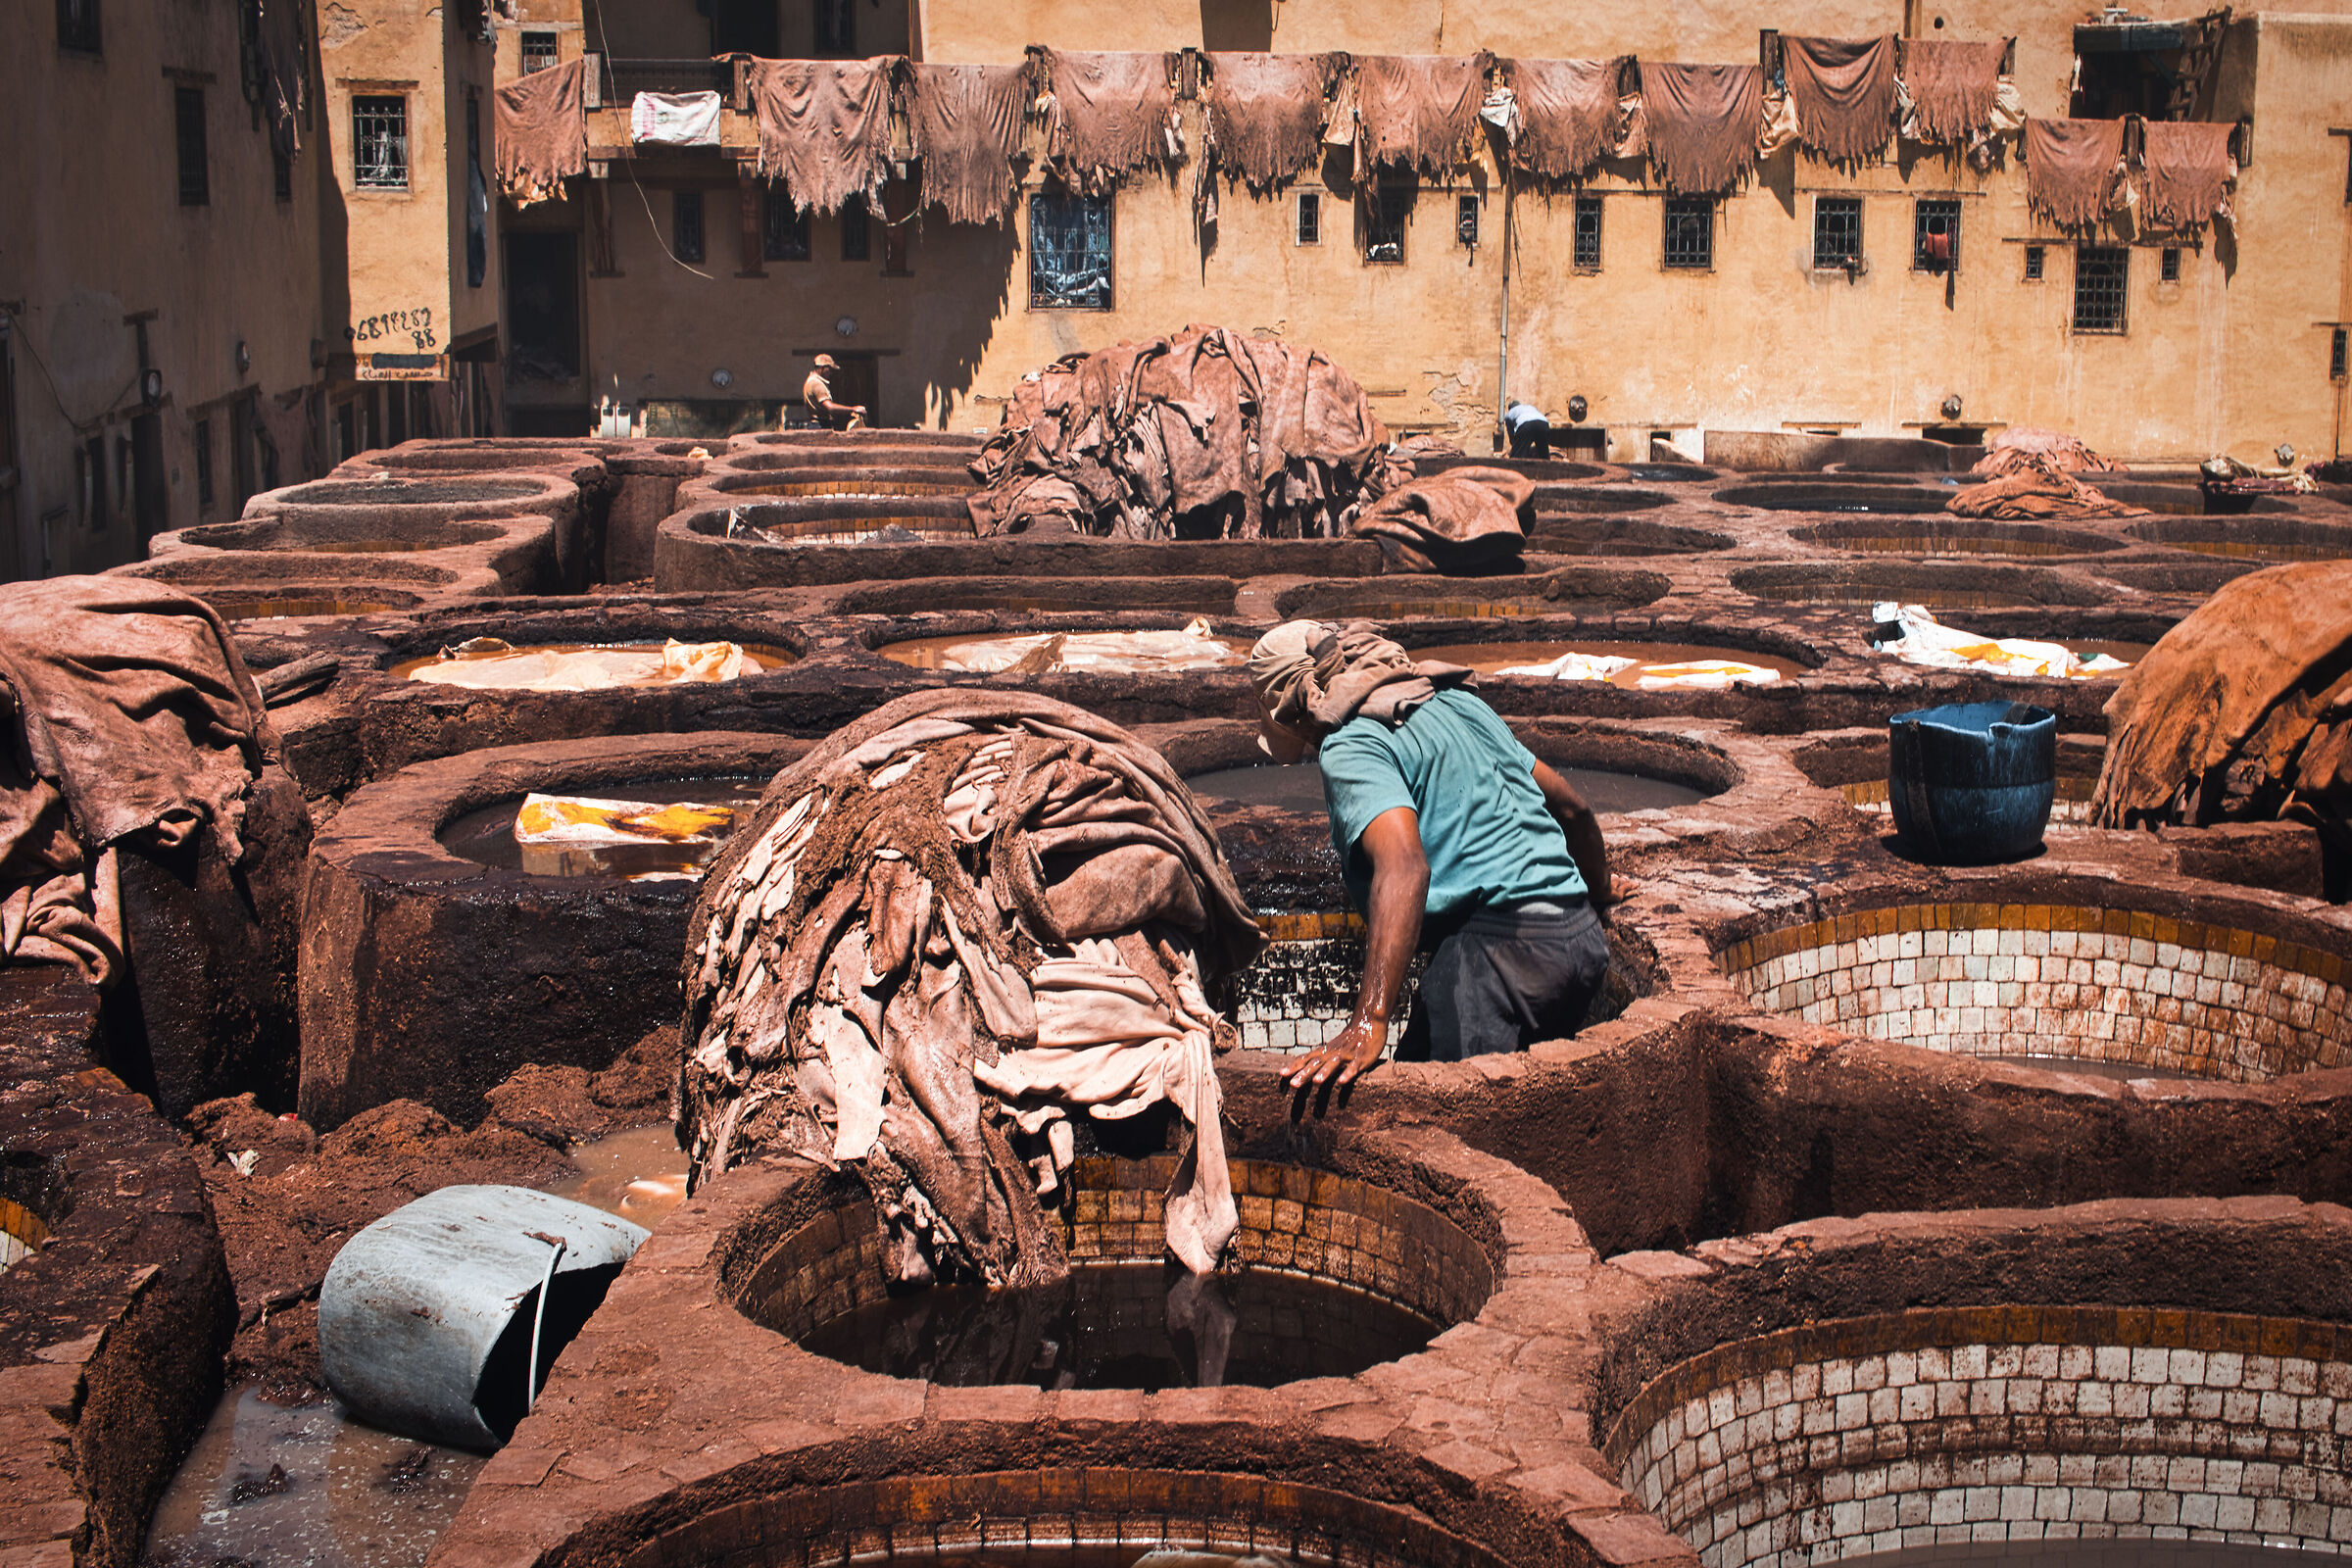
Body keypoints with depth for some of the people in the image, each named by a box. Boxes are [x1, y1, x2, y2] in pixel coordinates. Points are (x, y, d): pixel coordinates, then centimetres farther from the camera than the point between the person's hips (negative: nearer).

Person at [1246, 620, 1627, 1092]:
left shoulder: (1350, 748, -4)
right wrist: (1598, 890, 52)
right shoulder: (1454, 702, 23)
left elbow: (1404, 865, -24)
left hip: (1503, 941, -10)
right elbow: (1571, 806, 31)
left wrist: (1368, 1024, -31)